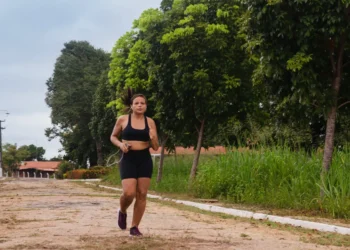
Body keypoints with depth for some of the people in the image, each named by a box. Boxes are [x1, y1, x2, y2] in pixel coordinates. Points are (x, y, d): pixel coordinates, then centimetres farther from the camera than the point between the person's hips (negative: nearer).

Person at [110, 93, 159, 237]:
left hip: (145, 160, 3)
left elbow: (156, 147, 7)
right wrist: (120, 144, -7)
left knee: (142, 194, 2)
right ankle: (122, 212, 20)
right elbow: (113, 136, 13)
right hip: (128, 159, -2)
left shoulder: (150, 122, 4)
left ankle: (134, 227, 13)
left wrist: (153, 138, -15)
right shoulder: (123, 119, 0)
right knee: (129, 193, -15)